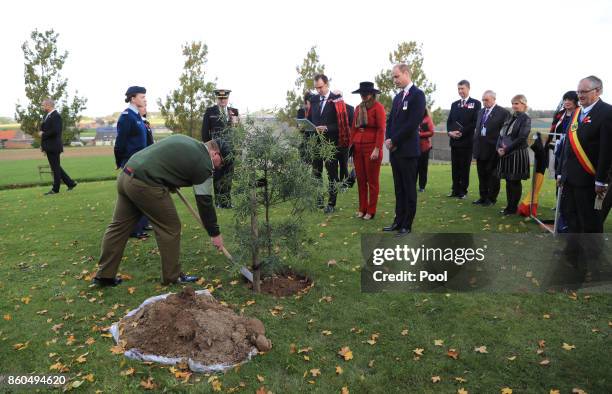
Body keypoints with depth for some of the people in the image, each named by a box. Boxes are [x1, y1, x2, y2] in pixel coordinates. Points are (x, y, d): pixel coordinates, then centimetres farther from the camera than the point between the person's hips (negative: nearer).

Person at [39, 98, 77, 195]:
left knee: (55, 168, -1)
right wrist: (43, 145, 11)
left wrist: (43, 134, -12)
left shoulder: (56, 116, -15)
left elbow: (55, 131, -25)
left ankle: (55, 189, 7)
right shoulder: (48, 116, 15)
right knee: (56, 167, 14)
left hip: (53, 147, -10)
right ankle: (71, 183, 19)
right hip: (49, 147, 10)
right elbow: (45, 129, 19)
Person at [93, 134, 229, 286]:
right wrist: (215, 233, 10)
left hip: (125, 175, 9)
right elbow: (205, 203, 0)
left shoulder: (184, 139, 20)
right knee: (171, 228, 4)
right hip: (145, 184, -9)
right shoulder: (204, 165, -3)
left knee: (119, 226, 15)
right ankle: (172, 277, 14)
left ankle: (104, 275, 25)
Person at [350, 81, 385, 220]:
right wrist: (351, 145, 8)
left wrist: (377, 149, -18)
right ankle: (362, 209, 20)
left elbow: (381, 129, -12)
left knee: (372, 181, 3)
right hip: (358, 148, 6)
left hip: (371, 148, -6)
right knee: (361, 180, 10)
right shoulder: (358, 108, 12)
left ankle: (371, 211, 11)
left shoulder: (378, 107, -6)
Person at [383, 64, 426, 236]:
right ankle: (399, 221, 20)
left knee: (409, 189, 1)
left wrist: (394, 141, -12)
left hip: (408, 150, -7)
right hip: (395, 150, 7)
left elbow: (413, 123, -17)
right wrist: (388, 139, 0)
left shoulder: (417, 94, -8)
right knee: (399, 188, 12)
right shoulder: (397, 97, 17)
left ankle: (406, 225, 7)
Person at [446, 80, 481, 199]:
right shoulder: (454, 104, 16)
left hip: (467, 141, -5)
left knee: (464, 167, 1)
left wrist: (462, 132, -16)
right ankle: (455, 190, 15)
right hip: (454, 140, 5)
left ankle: (463, 191, 8)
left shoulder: (475, 103, 0)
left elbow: (475, 122, -9)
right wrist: (450, 132, -7)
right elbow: (449, 121, 13)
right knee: (455, 167, 7)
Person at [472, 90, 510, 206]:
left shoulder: (503, 112, -7)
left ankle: (491, 198, 14)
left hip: (493, 149, -6)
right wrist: (476, 144, 10)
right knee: (482, 174, 12)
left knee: (492, 175, 4)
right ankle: (483, 197, 21)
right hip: (480, 149, 6)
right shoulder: (481, 112, 15)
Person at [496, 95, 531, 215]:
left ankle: (513, 208, 11)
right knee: (508, 181, 11)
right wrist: (499, 148, -5)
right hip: (505, 154, 6)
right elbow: (501, 134, 12)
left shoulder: (526, 119, -7)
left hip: (517, 154, -6)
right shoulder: (510, 117, 14)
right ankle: (509, 206, 21)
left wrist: (506, 149, -16)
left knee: (515, 182, 2)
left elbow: (521, 138, -16)